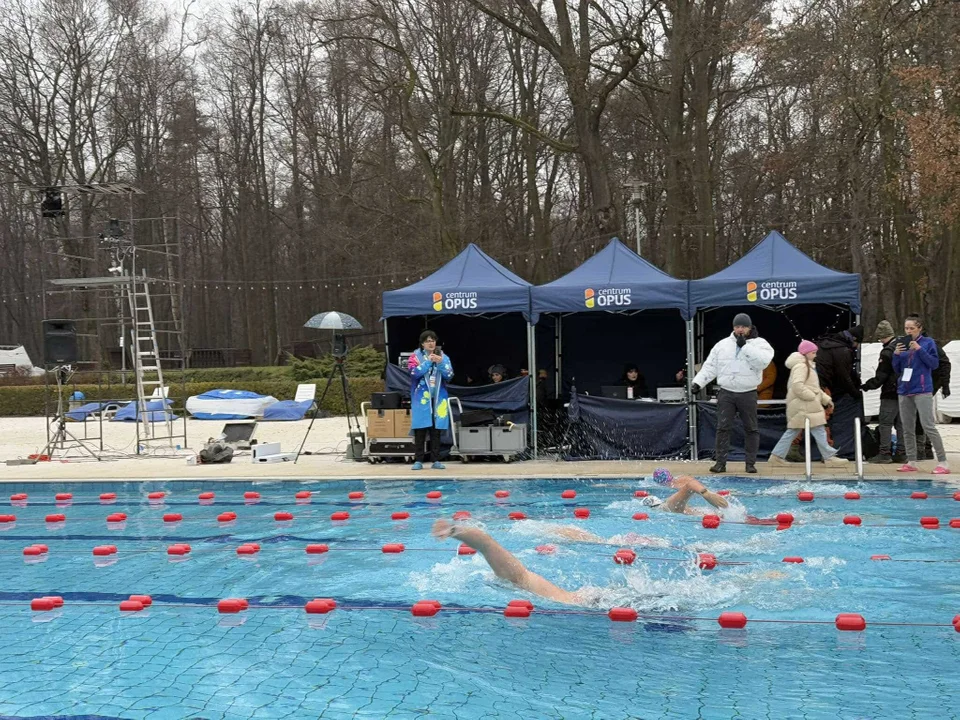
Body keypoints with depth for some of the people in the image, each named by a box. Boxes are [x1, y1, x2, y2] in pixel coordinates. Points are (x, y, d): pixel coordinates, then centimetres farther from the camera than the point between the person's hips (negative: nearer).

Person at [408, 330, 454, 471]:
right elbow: (414, 372, -13)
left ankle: (436, 460, 7)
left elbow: (449, 375, -1)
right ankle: (418, 460, 1)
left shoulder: (443, 357, 10)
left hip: (438, 398, 2)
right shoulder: (415, 357, 2)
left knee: (436, 430, 3)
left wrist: (440, 363, -15)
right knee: (420, 430, -4)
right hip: (421, 398, -2)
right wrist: (428, 361, -17)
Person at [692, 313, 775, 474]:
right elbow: (710, 366, 7)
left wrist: (745, 346, -22)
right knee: (722, 428, -1)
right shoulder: (722, 345, 7)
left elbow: (763, 361, -22)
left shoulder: (759, 343, -2)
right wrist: (698, 382, -4)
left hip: (748, 393, -2)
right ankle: (720, 462, 4)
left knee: (751, 429, 5)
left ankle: (751, 463, 14)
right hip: (726, 393, 2)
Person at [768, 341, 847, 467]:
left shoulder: (808, 366, 20)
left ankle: (777, 456, 11)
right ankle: (829, 457, -1)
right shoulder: (801, 366, -14)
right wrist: (812, 397, -21)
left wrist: (825, 398, 18)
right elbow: (797, 385, -26)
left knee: (793, 431, 10)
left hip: (806, 406, 11)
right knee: (819, 431, -6)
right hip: (803, 406, -11)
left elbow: (813, 388, 25)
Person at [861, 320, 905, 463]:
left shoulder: (887, 352, -15)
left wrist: (866, 386, -6)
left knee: (885, 424, -4)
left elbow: (880, 377, -15)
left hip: (890, 394, -8)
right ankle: (901, 454, 13)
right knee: (901, 424, 11)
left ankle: (885, 453, -6)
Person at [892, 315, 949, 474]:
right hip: (904, 390, 6)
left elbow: (934, 364, -8)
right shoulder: (902, 344, 10)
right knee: (908, 429, 8)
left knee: (929, 426, -11)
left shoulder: (928, 343, -1)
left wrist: (919, 349, -15)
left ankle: (942, 462, -7)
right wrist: (896, 354, -5)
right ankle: (911, 462, 16)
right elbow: (897, 369, 13)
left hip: (922, 390, -6)